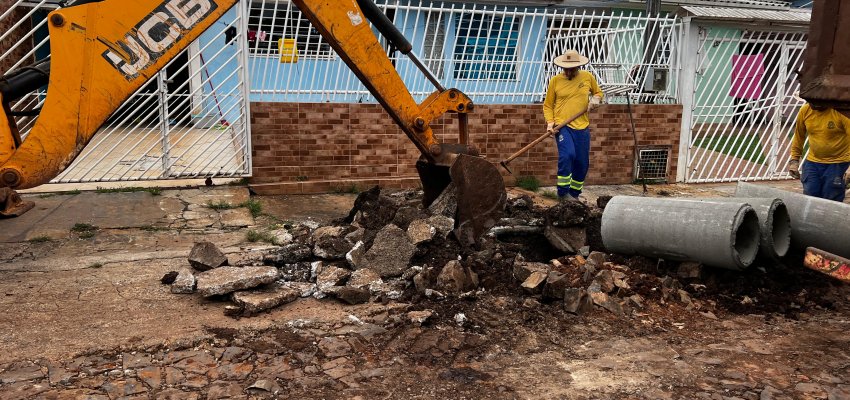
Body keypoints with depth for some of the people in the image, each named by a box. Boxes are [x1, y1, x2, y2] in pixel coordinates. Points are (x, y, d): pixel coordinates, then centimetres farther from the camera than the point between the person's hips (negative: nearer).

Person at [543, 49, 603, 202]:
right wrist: (550, 122, -10)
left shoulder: (588, 77, 6)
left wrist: (595, 99, 0)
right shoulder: (555, 80, 1)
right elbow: (548, 105, 5)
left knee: (582, 163, 7)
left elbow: (598, 92, 23)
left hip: (582, 127, 3)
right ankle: (563, 192, -11)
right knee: (567, 155, -25)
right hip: (562, 126, -3)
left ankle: (574, 194, 27)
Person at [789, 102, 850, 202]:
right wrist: (794, 160, 11)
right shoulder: (805, 110, -2)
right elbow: (798, 137, 12)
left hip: (837, 164, -4)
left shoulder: (841, 112, -16)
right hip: (812, 162, 4)